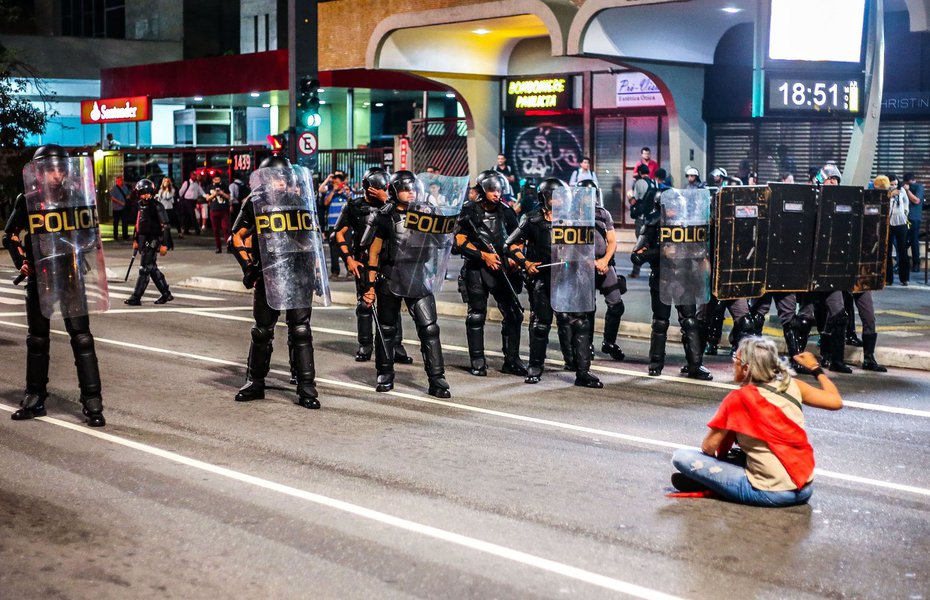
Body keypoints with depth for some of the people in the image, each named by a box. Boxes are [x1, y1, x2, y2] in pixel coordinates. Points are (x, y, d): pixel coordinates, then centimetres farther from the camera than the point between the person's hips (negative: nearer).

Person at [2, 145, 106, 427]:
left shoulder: (78, 197, -1)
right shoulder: (28, 200, -1)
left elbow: (92, 232, 13)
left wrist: (86, 255, -3)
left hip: (71, 276, -1)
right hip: (39, 277, 1)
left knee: (81, 337, -6)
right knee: (37, 339, 13)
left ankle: (92, 403, -3)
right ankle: (34, 399, 25)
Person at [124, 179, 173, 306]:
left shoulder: (157, 207, -12)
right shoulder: (141, 206, 13)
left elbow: (166, 226, -15)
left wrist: (164, 244, -18)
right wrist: (136, 240, 22)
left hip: (153, 241, -9)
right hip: (144, 241, 9)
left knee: (145, 269, -7)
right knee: (152, 269, 13)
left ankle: (136, 297, -6)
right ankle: (166, 294, 22)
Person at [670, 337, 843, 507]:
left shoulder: (738, 399, -9)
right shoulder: (792, 385, 2)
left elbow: (708, 447, -3)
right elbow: (836, 401, 10)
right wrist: (816, 368, 24)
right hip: (805, 490, 6)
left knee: (681, 457, -5)